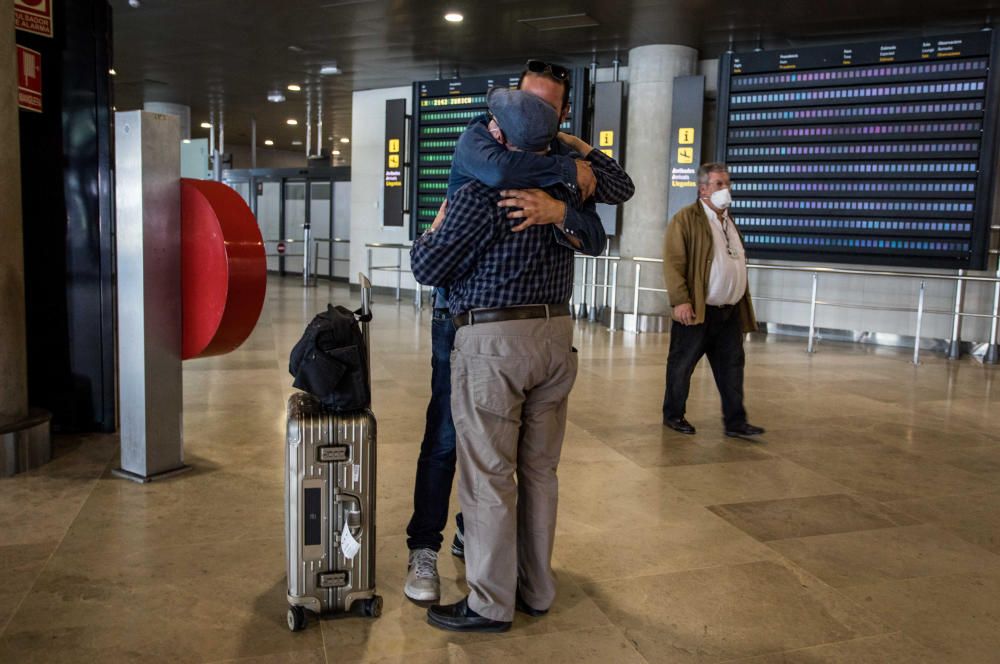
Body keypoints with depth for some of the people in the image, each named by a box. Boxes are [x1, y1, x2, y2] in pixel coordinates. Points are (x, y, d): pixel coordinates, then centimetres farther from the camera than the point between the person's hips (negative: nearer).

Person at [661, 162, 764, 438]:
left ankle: (735, 422, 15)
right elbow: (673, 262, -14)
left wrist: (742, 303, 17)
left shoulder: (729, 221, 18)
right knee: (682, 365, 4)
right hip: (697, 310, -7)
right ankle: (673, 415, 18)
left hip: (731, 312, 7)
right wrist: (680, 300, -22)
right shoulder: (686, 218, -7)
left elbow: (736, 265, 21)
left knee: (732, 366, 8)